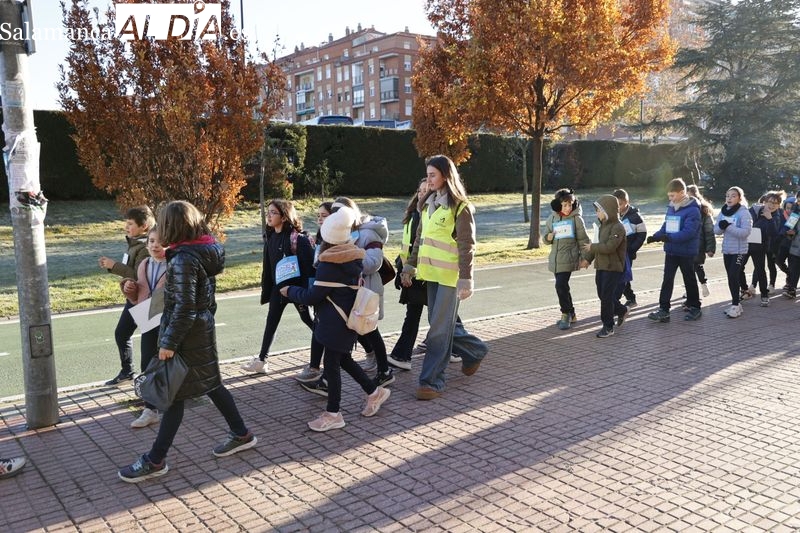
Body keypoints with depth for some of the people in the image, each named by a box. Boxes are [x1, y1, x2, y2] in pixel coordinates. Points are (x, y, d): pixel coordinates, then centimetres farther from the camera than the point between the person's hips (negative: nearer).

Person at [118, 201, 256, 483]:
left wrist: (168, 343, -16)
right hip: (204, 328, 9)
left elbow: (184, 309, -23)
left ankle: (155, 461, 14)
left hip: (187, 335, -9)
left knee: (173, 394, 1)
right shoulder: (206, 250, 4)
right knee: (210, 384, 19)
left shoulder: (183, 259, -22)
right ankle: (241, 434, 31)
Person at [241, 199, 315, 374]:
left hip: (297, 287, -6)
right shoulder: (270, 238, 5)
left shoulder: (298, 238, -16)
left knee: (308, 320, 8)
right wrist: (266, 291, 11)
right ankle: (261, 360, 18)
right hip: (278, 287, 6)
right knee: (271, 323, 8)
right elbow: (267, 267, 10)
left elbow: (308, 266, -18)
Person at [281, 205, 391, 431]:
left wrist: (289, 291, 0)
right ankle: (375, 392, 29)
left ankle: (333, 414, 11)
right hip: (350, 318, 9)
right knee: (344, 359, 21)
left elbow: (312, 296, -16)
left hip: (336, 322, -9)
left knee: (331, 364, 1)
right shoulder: (354, 257, 4)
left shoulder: (329, 263, -20)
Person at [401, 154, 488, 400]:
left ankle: (432, 381, 3)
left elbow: (467, 245, -13)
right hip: (431, 273, 8)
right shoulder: (428, 205, 13)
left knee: (440, 328, -4)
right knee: (440, 323, 14)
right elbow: (420, 238, 19)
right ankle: (475, 351, 36)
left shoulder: (460, 207, -9)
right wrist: (410, 265, 16)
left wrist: (466, 278, -18)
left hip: (450, 275, -7)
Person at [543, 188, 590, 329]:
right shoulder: (552, 218, 6)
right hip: (555, 258, 5)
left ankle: (566, 314, 2)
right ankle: (570, 315, 27)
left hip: (568, 258, -5)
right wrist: (549, 237, -10)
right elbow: (546, 238, 13)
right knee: (562, 287, 13)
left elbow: (583, 239, -2)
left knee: (561, 286, -14)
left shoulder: (576, 218, -5)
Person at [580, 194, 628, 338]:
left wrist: (592, 247, -13)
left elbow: (609, 247, -25)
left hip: (613, 268, -9)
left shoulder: (617, 227, -16)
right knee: (602, 295, 13)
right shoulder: (604, 225, 12)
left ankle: (608, 327, 3)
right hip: (601, 266, 9)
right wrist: (588, 258, 17)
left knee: (606, 297, -6)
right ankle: (621, 311, 36)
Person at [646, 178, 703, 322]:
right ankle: (663, 309, 3)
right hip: (671, 251, 6)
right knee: (667, 280, 2)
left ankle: (695, 307, 25)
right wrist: (655, 236, -6)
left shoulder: (692, 210, -17)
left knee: (689, 280, 9)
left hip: (686, 252, -6)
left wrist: (669, 237, -35)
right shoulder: (671, 208, 6)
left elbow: (689, 232, -26)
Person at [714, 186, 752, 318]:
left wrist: (729, 227, -27)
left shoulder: (744, 212, -11)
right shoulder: (723, 211, 7)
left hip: (739, 250, -6)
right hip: (726, 249, 6)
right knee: (732, 278, 11)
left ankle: (736, 305, -5)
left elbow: (745, 232, -20)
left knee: (733, 277, -12)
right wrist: (721, 226, -17)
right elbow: (716, 230, 5)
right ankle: (736, 304, 20)